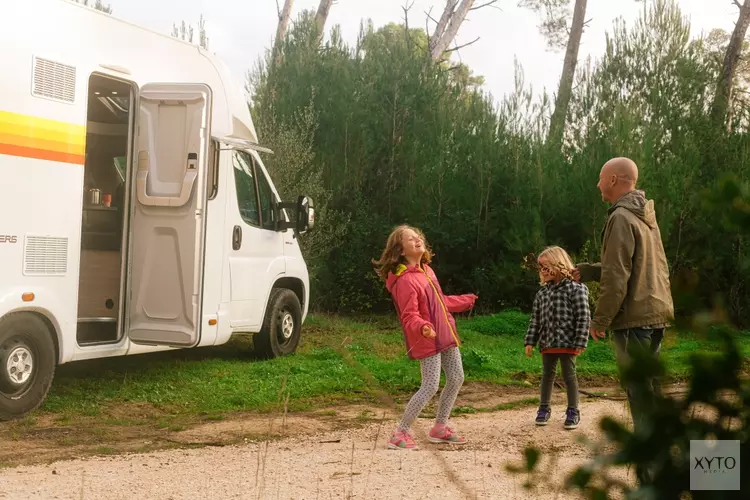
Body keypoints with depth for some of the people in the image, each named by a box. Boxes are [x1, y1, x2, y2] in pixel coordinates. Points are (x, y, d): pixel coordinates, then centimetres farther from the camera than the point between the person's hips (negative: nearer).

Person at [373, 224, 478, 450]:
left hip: (446, 335, 9)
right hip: (427, 340, -9)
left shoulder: (426, 270, 9)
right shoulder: (405, 281, -20)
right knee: (431, 387, -11)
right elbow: (409, 317, -24)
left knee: (456, 379, 13)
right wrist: (423, 327, -46)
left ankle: (440, 428, 27)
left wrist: (467, 301, 36)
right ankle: (401, 433, 1)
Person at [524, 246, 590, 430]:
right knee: (547, 375, 13)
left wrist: (580, 342, -16)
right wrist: (530, 341, 5)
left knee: (569, 375, 3)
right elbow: (535, 319, 11)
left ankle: (573, 411, 14)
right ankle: (544, 409, 25)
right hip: (547, 343, 5)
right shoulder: (542, 293, 9)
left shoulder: (575, 289, -9)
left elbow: (583, 318, -12)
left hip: (567, 342, -5)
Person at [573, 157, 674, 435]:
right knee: (648, 389, 15)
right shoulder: (644, 216, 15)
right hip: (654, 313, 10)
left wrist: (600, 320, -11)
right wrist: (589, 271, 17)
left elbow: (616, 279, -18)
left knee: (639, 390, -5)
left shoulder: (621, 218, -14)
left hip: (634, 316, -9)